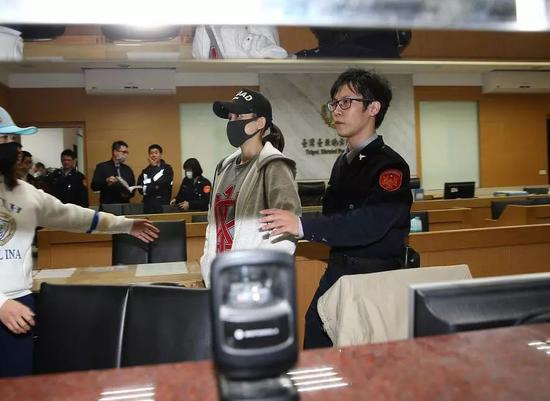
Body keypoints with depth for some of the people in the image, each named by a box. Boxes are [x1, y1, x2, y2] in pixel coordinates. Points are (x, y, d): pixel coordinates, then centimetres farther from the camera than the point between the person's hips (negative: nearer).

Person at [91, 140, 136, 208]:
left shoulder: (128, 169, 13)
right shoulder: (102, 167, 1)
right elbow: (94, 186, -6)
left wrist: (128, 194, -7)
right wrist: (106, 182, -23)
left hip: (124, 205, 3)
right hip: (107, 206, -3)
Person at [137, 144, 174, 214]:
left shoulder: (167, 169, 5)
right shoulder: (145, 171, 12)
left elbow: (165, 182, -8)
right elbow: (141, 189, 4)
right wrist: (156, 186, -8)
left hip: (163, 205, -2)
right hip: (148, 205, 2)